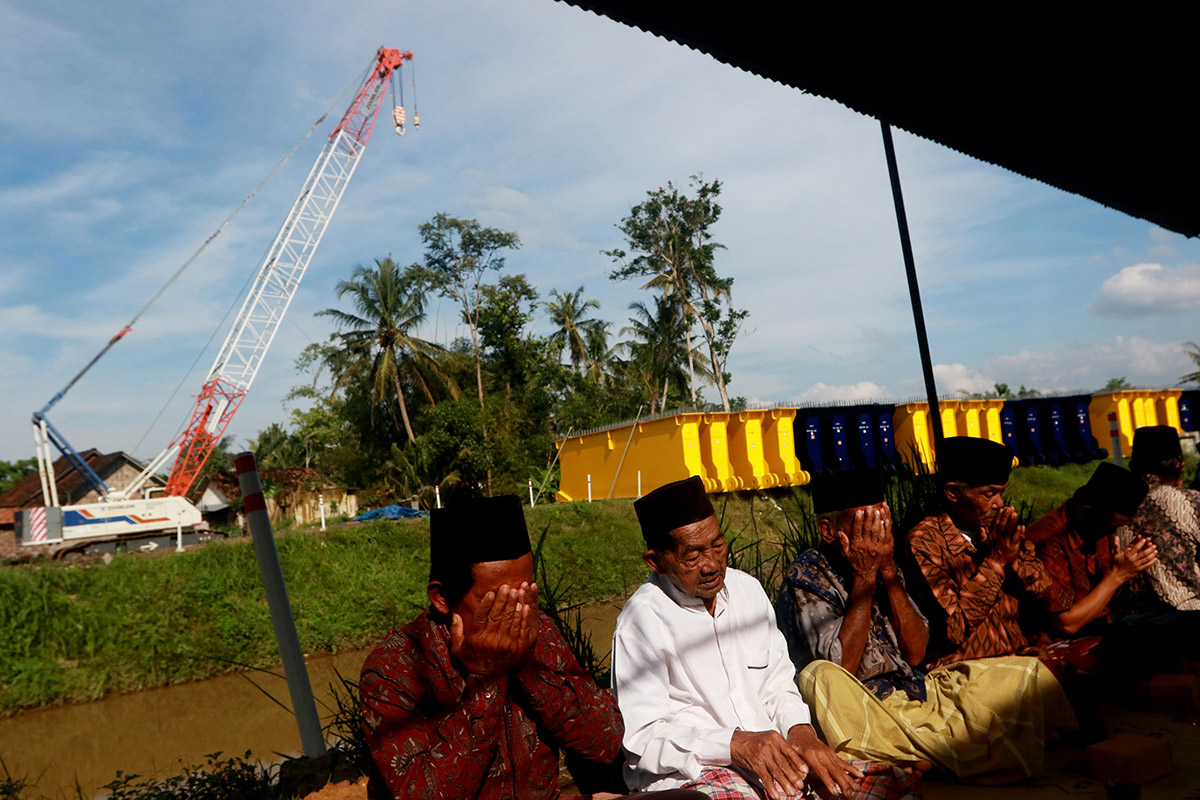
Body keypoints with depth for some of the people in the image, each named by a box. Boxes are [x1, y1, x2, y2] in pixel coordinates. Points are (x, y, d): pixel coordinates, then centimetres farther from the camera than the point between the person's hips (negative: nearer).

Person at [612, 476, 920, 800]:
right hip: (691, 772, -6)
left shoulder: (748, 589, 13)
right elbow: (645, 737, -12)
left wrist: (800, 730, -5)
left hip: (775, 758, 7)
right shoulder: (642, 620, -8)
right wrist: (736, 744, -24)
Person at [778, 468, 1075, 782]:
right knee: (821, 676, -40)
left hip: (921, 694, 6)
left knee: (1027, 672, 3)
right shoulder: (805, 576, -12)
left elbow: (915, 653, -1)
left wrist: (888, 572, -11)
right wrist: (863, 577, -21)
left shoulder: (884, 566, 7)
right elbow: (842, 666, -23)